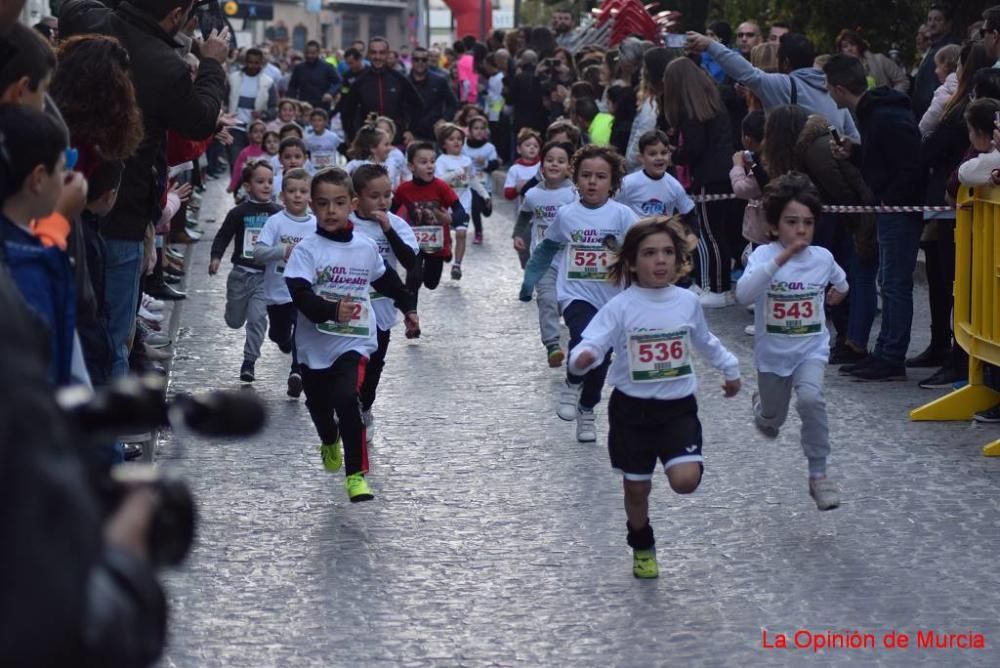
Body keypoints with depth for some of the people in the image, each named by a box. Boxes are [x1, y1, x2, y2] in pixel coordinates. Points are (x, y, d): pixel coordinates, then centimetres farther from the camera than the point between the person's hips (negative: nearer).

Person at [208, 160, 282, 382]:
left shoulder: (278, 213, -2)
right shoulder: (239, 213, -5)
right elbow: (223, 236, -2)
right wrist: (215, 257, -14)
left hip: (266, 274, -1)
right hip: (241, 272, 1)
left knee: (257, 318, -14)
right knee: (235, 321, 16)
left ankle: (249, 361, -4)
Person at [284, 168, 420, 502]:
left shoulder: (366, 247, 0)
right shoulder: (307, 249, -11)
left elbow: (387, 280, 20)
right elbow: (300, 294, -23)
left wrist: (408, 307, 30)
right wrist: (331, 310, -39)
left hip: (354, 341, -1)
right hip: (315, 345, 1)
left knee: (347, 399, -23)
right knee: (319, 406, 20)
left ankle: (356, 474, -17)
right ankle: (330, 442, 55)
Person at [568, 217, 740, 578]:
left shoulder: (688, 301, 0)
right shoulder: (620, 307, -11)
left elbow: (705, 341, 20)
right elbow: (593, 342, -21)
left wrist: (730, 369, 33)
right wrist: (583, 357, -45)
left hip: (679, 407, 1)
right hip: (633, 409, -1)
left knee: (686, 480, -18)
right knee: (636, 487, 10)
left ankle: (677, 460, 19)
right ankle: (642, 549, 35)